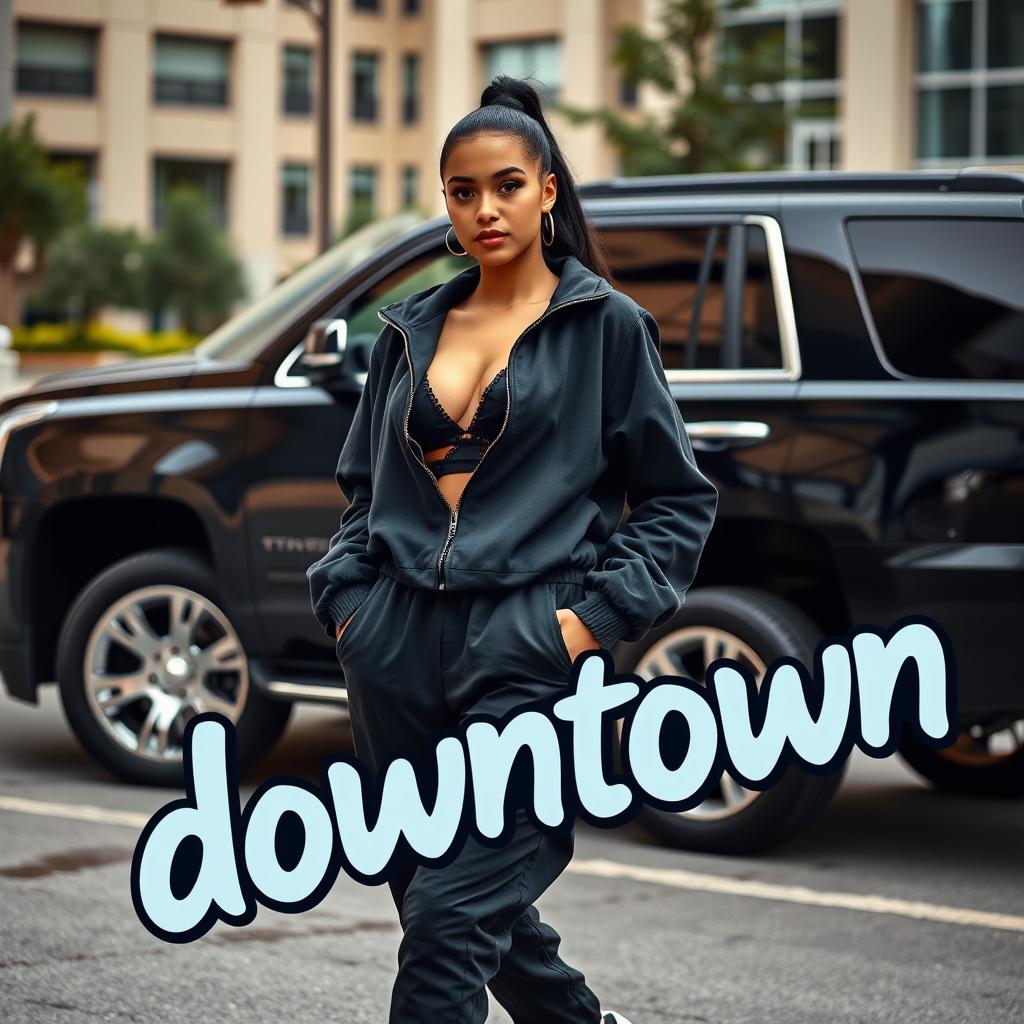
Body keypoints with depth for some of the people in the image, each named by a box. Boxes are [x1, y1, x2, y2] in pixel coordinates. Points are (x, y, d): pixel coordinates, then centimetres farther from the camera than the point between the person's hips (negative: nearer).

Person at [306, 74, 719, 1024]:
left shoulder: (605, 326, 3)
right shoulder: (411, 331, 15)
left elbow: (679, 499, 5)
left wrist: (596, 616, -6)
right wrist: (347, 597, 8)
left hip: (527, 650, -5)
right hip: (400, 649, 6)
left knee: (450, 920, -15)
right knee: (430, 894, 14)